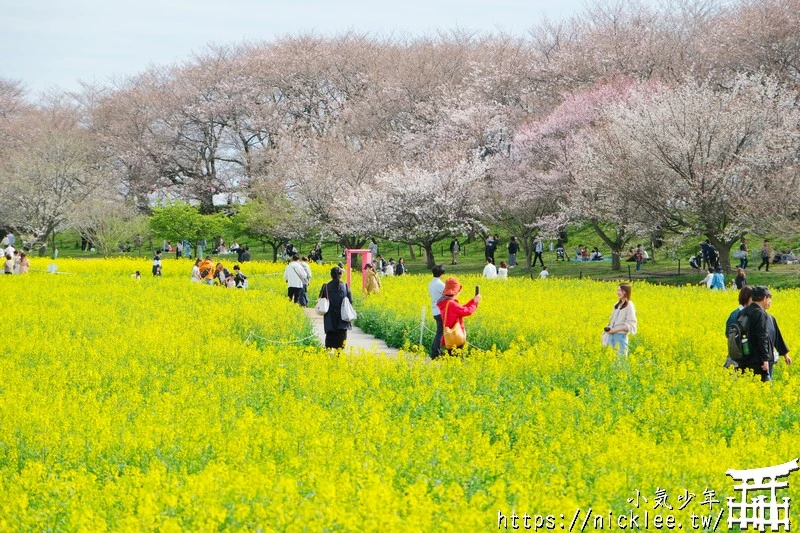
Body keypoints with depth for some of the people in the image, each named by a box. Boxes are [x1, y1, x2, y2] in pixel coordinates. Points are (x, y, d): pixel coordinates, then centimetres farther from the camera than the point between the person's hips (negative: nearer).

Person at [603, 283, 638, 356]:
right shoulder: (617, 304, 13)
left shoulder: (629, 305, -9)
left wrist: (615, 330, -16)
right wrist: (608, 327, 2)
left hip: (621, 336, -7)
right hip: (611, 335, 7)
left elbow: (630, 325, -13)